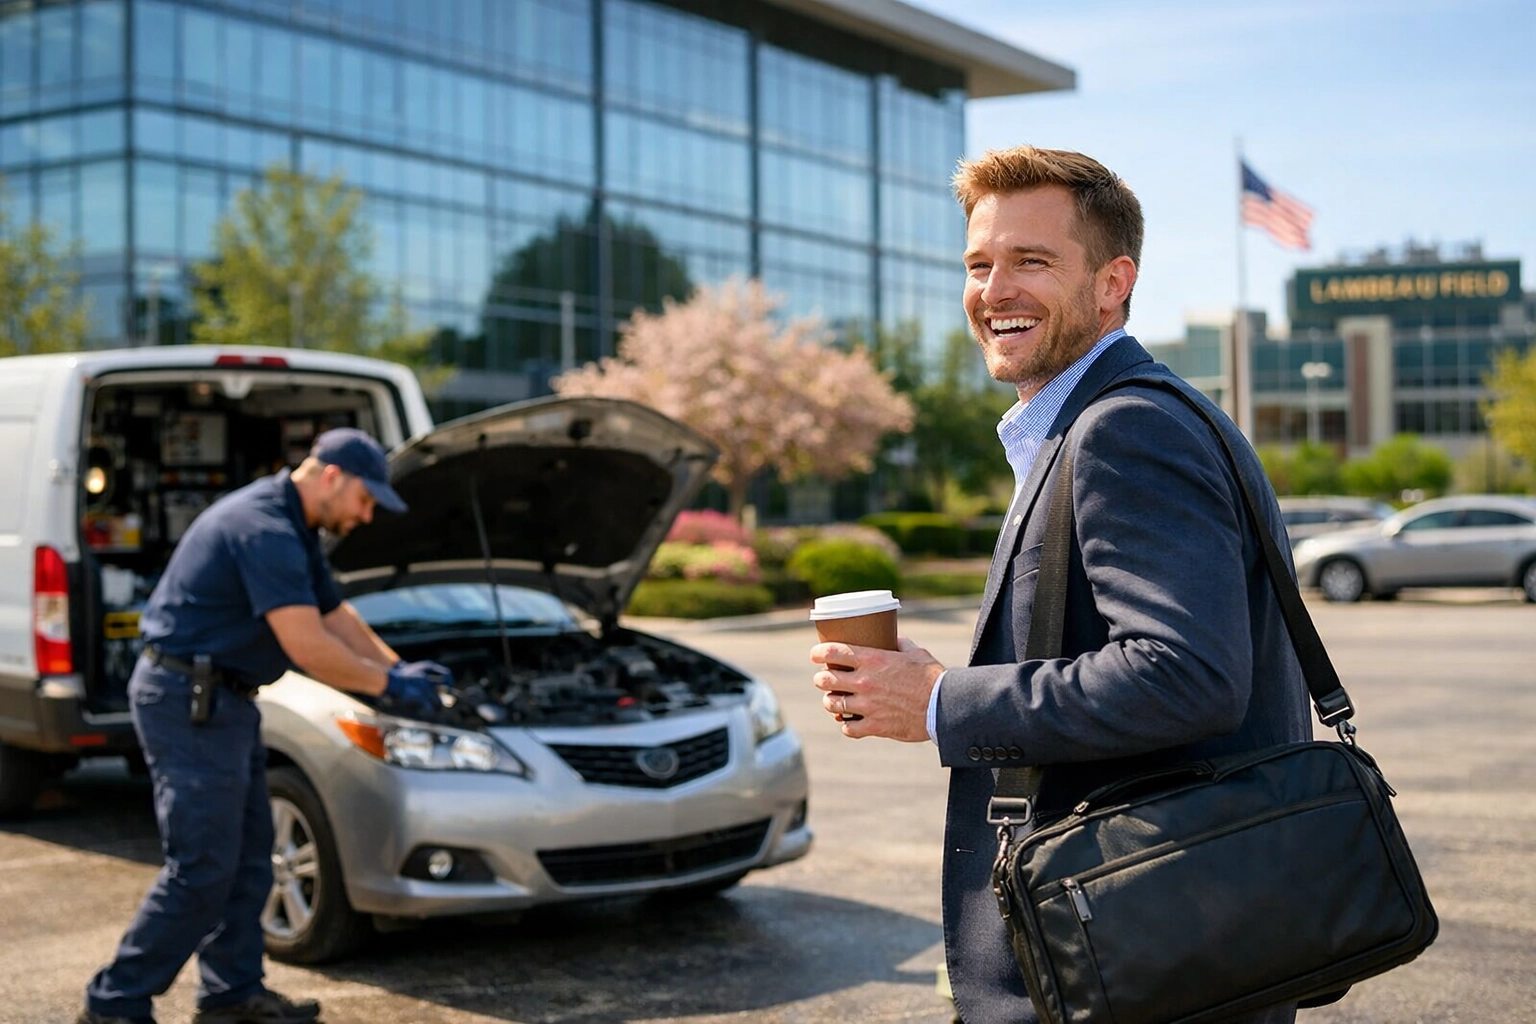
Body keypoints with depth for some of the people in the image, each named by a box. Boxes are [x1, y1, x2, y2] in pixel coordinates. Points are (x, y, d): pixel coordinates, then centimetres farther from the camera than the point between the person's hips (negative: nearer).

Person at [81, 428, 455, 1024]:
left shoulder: (293, 532, 13)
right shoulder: (264, 530, -21)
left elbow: (337, 617, 22)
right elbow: (308, 648, -25)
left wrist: (403, 670, 13)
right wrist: (389, 684, -13)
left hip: (220, 701, 11)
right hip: (187, 702, -11)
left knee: (248, 857, 13)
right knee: (201, 869, -8)